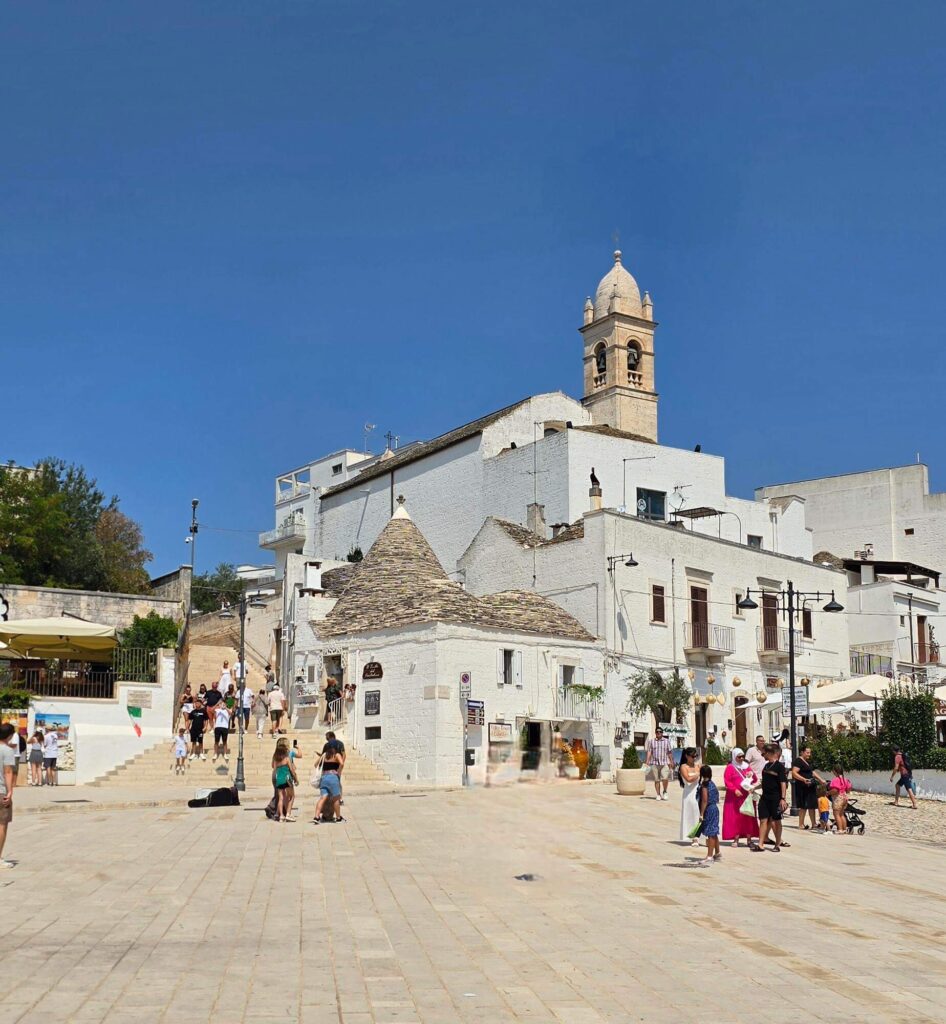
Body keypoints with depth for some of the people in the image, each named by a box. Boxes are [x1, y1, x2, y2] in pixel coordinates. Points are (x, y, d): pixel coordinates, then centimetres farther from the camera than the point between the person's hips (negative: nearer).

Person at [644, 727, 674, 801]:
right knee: (656, 780, 3)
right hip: (654, 763, 1)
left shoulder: (667, 741, 9)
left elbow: (669, 752, 10)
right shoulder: (651, 741, 9)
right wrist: (647, 762, -5)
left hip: (664, 763, -1)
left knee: (665, 778, -15)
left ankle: (664, 792, 9)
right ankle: (658, 795, 13)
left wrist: (671, 762, 6)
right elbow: (649, 752, 4)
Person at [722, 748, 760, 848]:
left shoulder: (747, 767, 14)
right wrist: (735, 790, -19)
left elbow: (755, 780, 15)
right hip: (735, 797, -4)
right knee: (735, 818, -2)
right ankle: (736, 838, 4)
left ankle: (749, 839, 8)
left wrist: (752, 775, -7)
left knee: (748, 817, 3)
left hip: (747, 796, 4)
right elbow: (727, 781, -7)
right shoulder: (730, 767, 0)